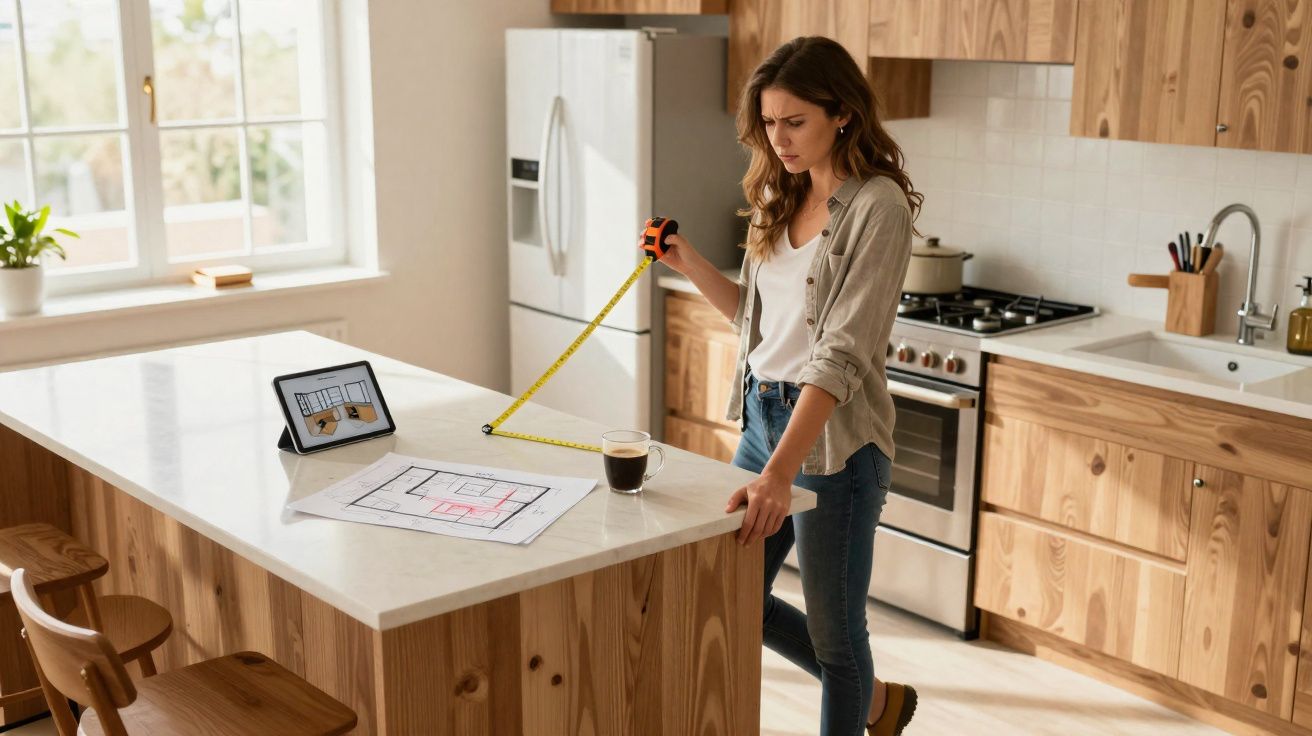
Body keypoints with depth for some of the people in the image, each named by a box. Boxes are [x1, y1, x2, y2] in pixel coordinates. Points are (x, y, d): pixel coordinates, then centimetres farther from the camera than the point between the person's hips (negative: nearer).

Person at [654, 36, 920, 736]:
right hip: (763, 415, 9)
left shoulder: (877, 205, -16)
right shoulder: (780, 196, 8)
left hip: (832, 435, -8)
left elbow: (843, 352, -24)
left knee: (832, 627, 6)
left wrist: (779, 473, -31)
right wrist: (685, 260, 3)